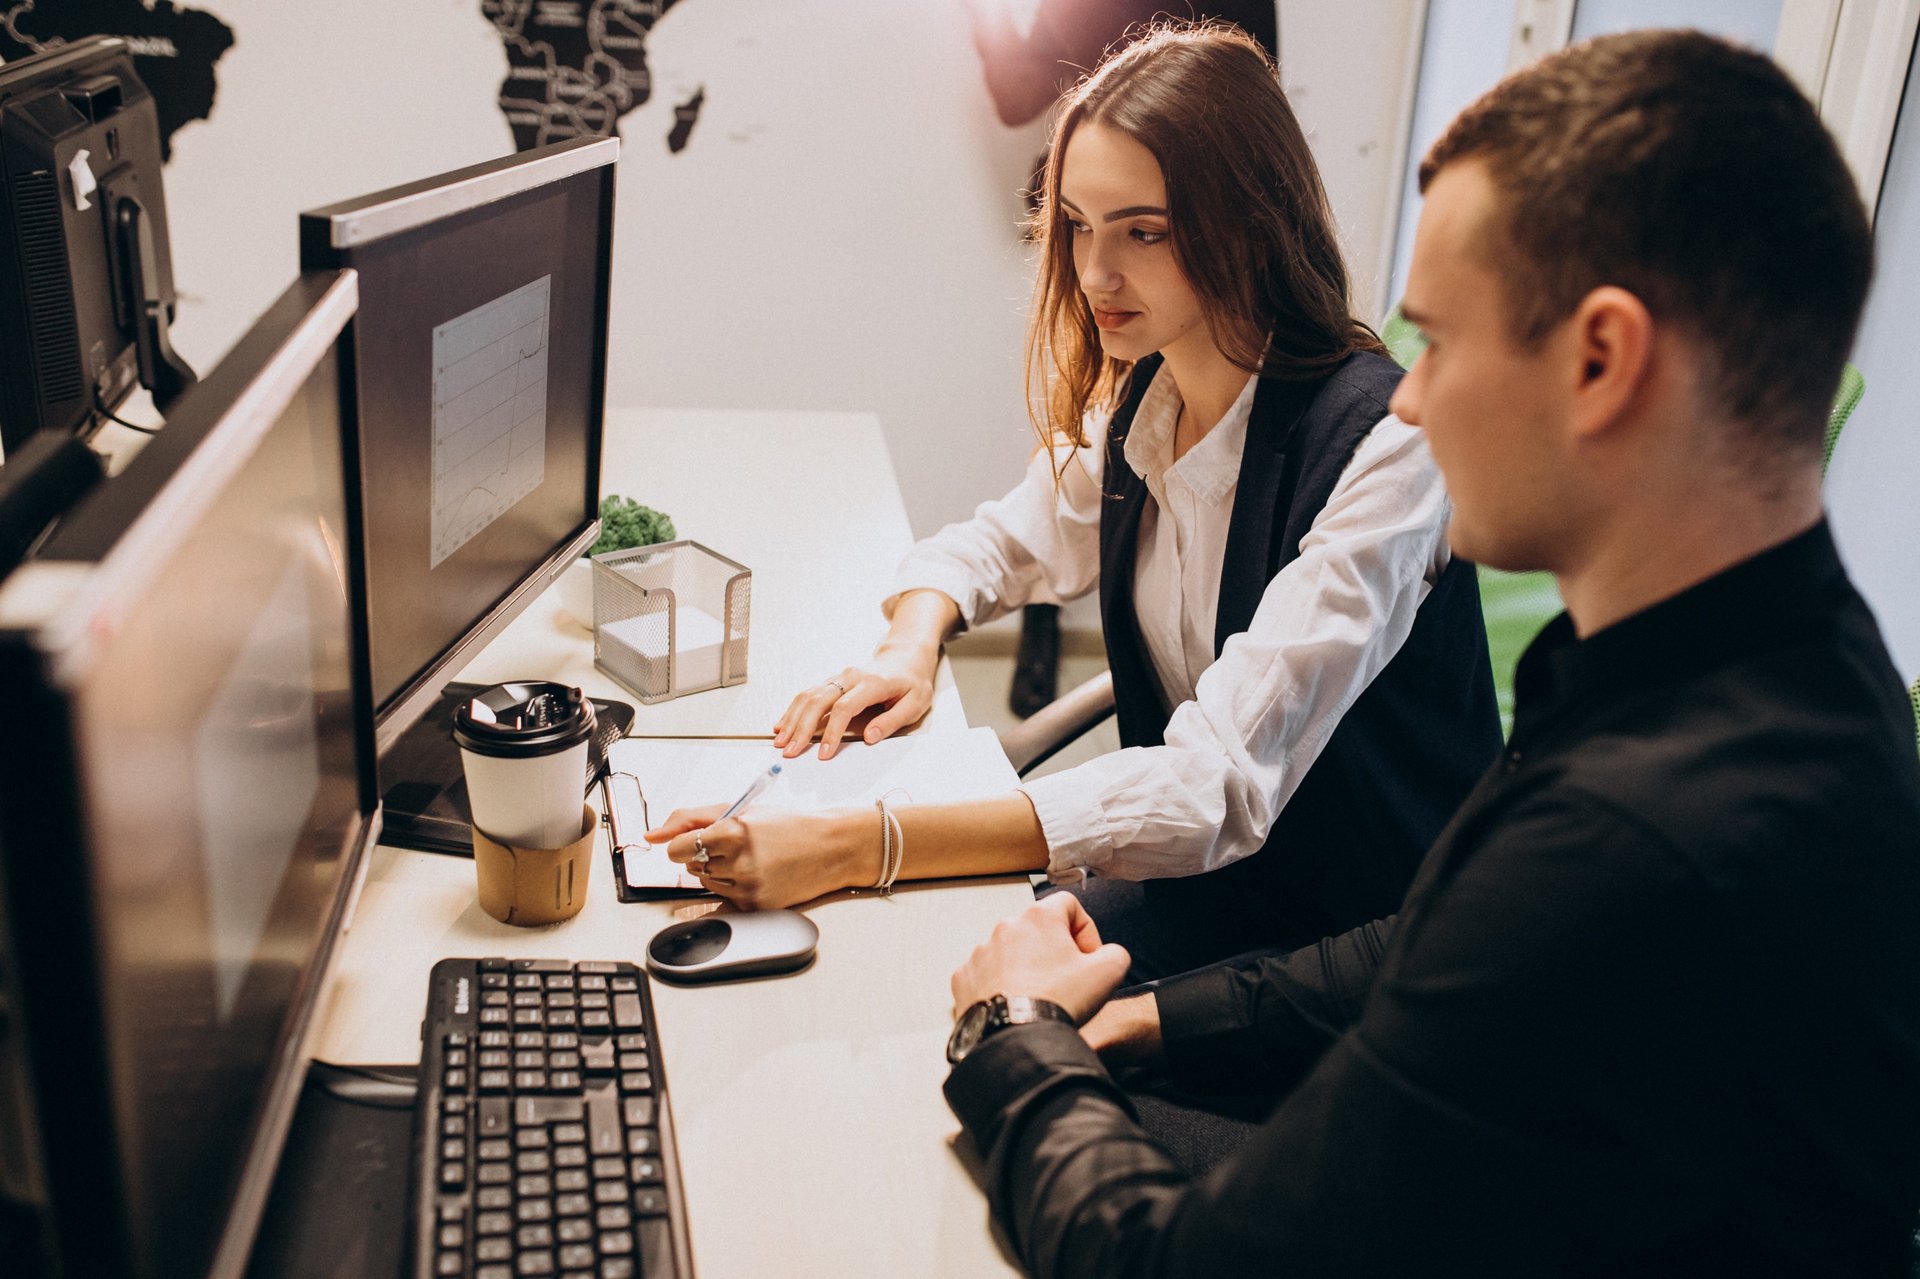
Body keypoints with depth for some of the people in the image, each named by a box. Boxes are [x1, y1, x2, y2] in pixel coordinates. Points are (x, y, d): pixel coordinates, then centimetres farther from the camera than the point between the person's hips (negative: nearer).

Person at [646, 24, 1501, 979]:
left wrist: (854, 848, -41)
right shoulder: (1136, 402, -1)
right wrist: (909, 645, -10)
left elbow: (1221, 785, -33)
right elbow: (995, 543, 15)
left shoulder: (1381, 445, -25)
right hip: (1192, 879, 6)